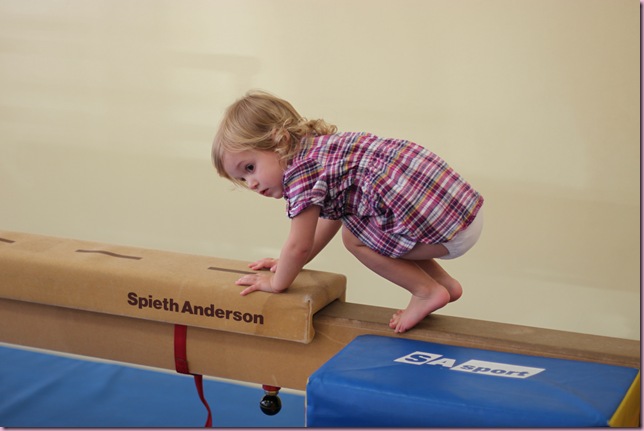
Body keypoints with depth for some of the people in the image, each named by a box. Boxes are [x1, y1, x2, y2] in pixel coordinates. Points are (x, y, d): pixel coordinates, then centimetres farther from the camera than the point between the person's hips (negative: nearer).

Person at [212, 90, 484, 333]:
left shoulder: (301, 169, -10)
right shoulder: (323, 148, 20)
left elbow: (299, 245, -6)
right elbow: (331, 218, 32)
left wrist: (277, 282, 11)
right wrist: (290, 263, 37)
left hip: (441, 224, -10)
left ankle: (427, 292, 5)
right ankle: (444, 282, 24)